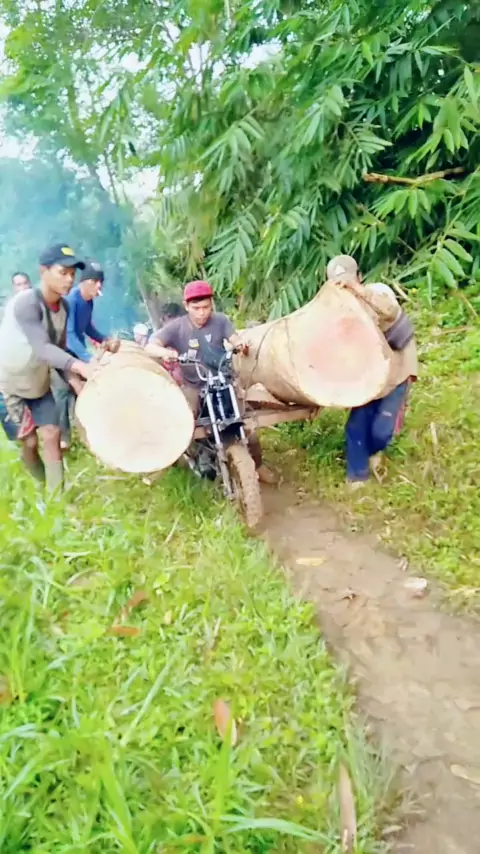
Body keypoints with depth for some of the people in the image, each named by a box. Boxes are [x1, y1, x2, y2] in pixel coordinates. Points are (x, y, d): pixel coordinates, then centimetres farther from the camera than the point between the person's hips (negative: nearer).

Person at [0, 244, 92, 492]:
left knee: (51, 433, 0)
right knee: (29, 441, 1)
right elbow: (42, 348, -40)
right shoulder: (25, 303, -28)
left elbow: (59, 349, -1)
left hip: (38, 384, 6)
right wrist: (79, 366, -54)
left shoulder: (63, 306, -4)